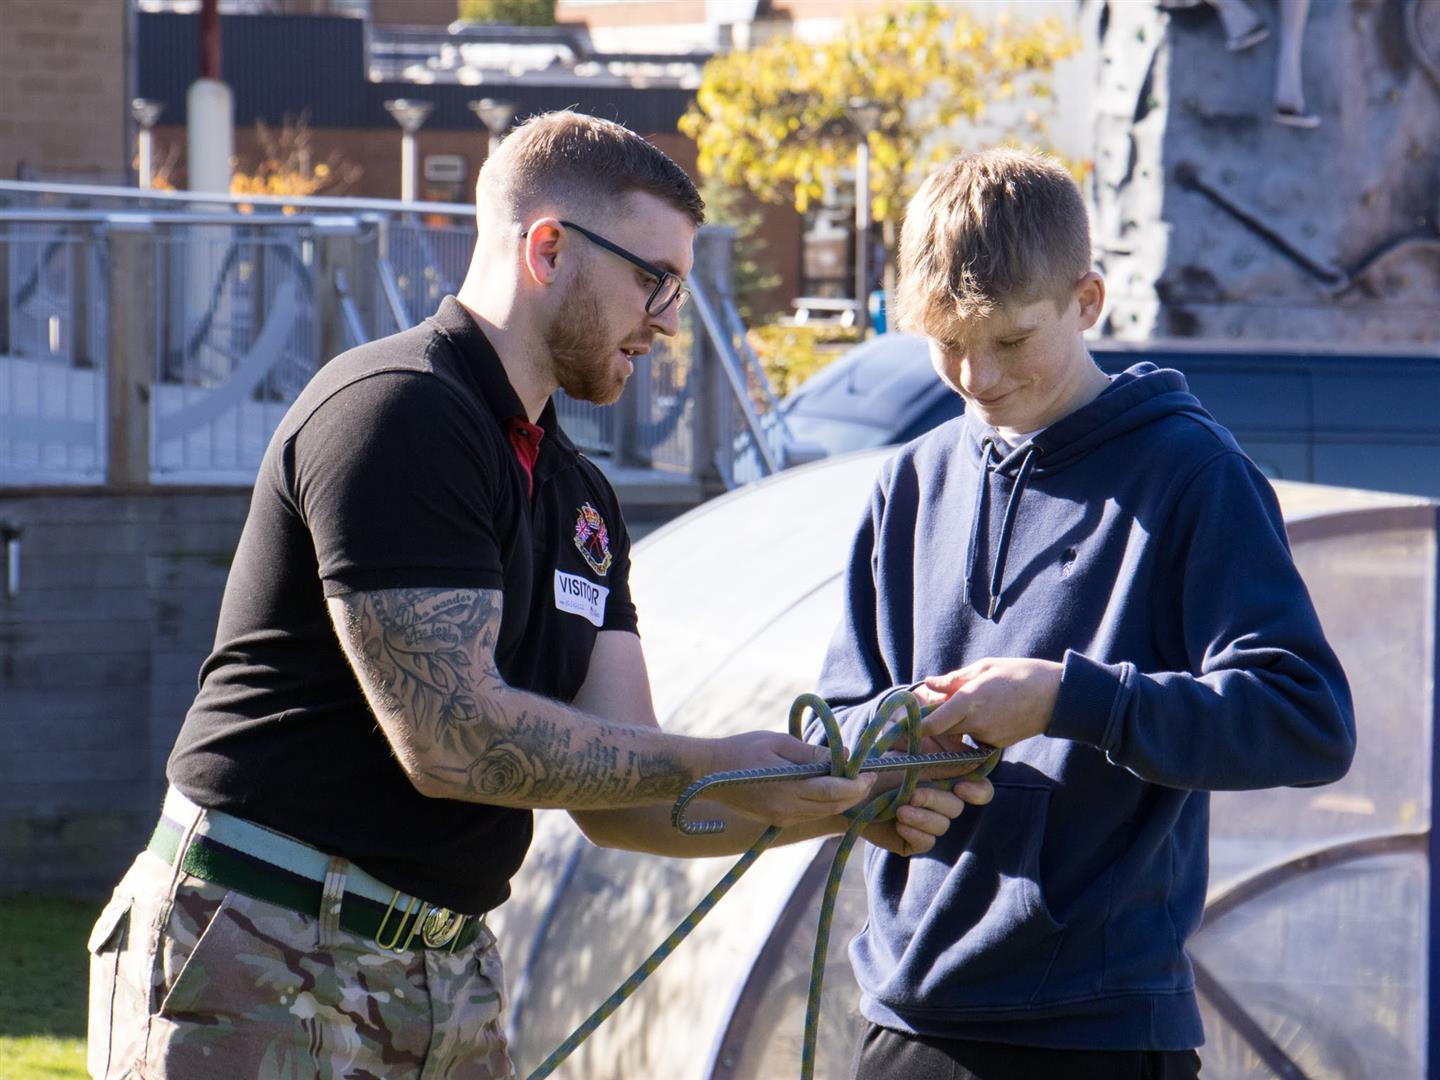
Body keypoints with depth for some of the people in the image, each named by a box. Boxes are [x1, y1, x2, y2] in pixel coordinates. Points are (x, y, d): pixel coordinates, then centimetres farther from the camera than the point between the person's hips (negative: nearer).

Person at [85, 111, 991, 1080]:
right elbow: (451, 738, -20)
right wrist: (718, 767, -13)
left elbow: (616, 797, 12)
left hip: (450, 976, 9)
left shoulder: (580, 499, 16)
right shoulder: (394, 415, -13)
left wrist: (843, 803, -1)